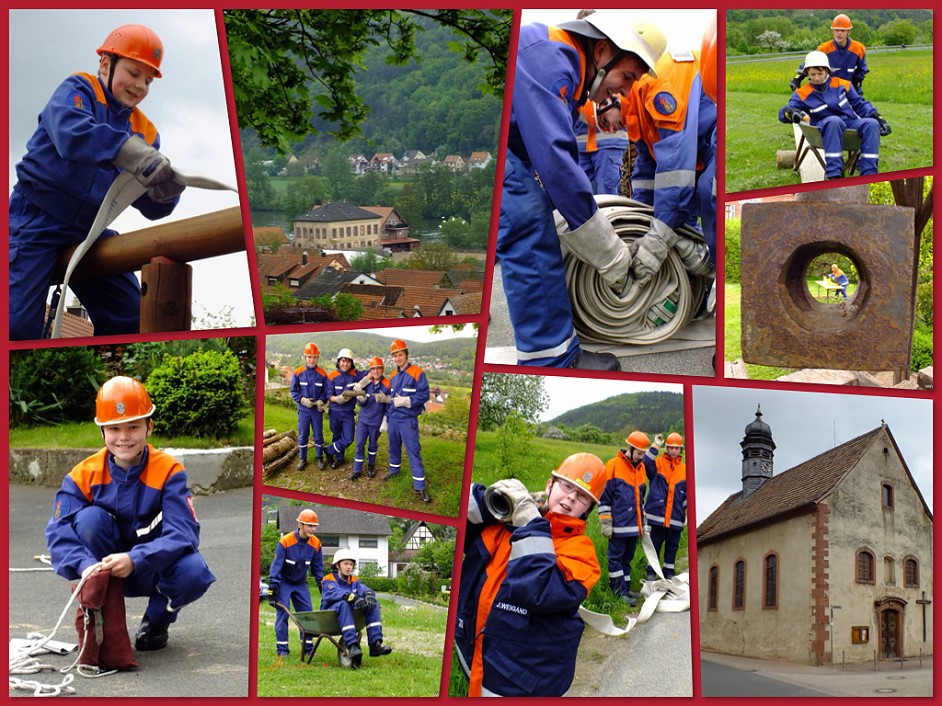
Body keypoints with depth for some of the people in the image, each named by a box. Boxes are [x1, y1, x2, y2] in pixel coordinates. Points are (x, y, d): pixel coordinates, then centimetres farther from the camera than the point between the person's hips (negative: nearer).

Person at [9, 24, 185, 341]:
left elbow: (150, 207, 2)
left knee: (131, 320, 2)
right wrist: (130, 152, -44)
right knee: (18, 325, -16)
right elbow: (71, 133, -30)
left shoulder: (145, 132, 8)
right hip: (37, 221, -6)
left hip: (88, 231, 6)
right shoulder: (78, 89, -5)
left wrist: (165, 192, -22)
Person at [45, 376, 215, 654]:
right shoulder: (84, 475, -11)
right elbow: (59, 532, -20)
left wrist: (134, 560, -42)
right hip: (107, 570, 1)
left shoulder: (168, 470, -15)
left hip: (155, 571, -1)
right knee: (89, 518, -26)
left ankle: (157, 621, 3)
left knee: (194, 573, -33)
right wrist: (85, 565, -41)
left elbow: (183, 533, -26)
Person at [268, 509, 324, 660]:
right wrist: (272, 588, -24)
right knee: (282, 613, -11)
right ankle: (282, 649, -7)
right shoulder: (285, 541, -21)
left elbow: (318, 568, 4)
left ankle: (308, 647, 4)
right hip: (284, 582, -4)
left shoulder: (315, 544, -8)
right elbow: (276, 565, -20)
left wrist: (322, 586, 3)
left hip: (301, 583, 4)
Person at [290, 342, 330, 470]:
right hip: (303, 410, 0)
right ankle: (302, 459, 19)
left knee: (318, 435, 8)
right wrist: (302, 400, -16)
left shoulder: (322, 373, -4)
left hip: (317, 410, 0)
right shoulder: (298, 373, -4)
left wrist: (321, 401, -16)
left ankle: (319, 458, 21)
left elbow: (326, 391, 2)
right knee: (302, 435, 7)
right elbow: (293, 391, 0)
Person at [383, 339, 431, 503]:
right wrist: (386, 417, 17)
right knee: (394, 447, 19)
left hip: (408, 420, -6)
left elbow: (424, 395, -16)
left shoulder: (417, 373, -12)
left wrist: (406, 401, -25)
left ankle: (420, 486, -6)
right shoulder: (393, 376, 10)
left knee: (413, 451, -8)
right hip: (393, 418, 6)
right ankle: (394, 470, 42)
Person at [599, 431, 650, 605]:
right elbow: (604, 496, -8)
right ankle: (620, 591, -2)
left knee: (627, 557, 12)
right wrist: (606, 523, -10)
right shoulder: (613, 466, -8)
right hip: (618, 525, -7)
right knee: (616, 557, -2)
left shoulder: (641, 468, 13)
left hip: (634, 525, 7)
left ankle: (626, 588, 18)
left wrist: (642, 521, 23)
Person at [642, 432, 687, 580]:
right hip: (658, 515, -3)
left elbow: (687, 493, 15)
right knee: (655, 544, 2)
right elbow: (646, 464, -19)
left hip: (675, 517, 3)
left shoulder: (684, 469, 12)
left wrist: (686, 513, 11)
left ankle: (669, 572, 18)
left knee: (672, 546, 8)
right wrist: (655, 446, -19)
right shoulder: (658, 463, 4)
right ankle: (651, 572, 9)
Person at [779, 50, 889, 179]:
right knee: (834, 121, -39)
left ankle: (868, 174, -32)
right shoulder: (802, 94, 7)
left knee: (871, 124, -28)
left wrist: (877, 117, 8)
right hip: (825, 129, -3)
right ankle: (834, 175, -45)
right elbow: (784, 111, -6)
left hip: (851, 123, 3)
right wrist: (790, 113, -32)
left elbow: (860, 105, 22)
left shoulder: (842, 85, 16)